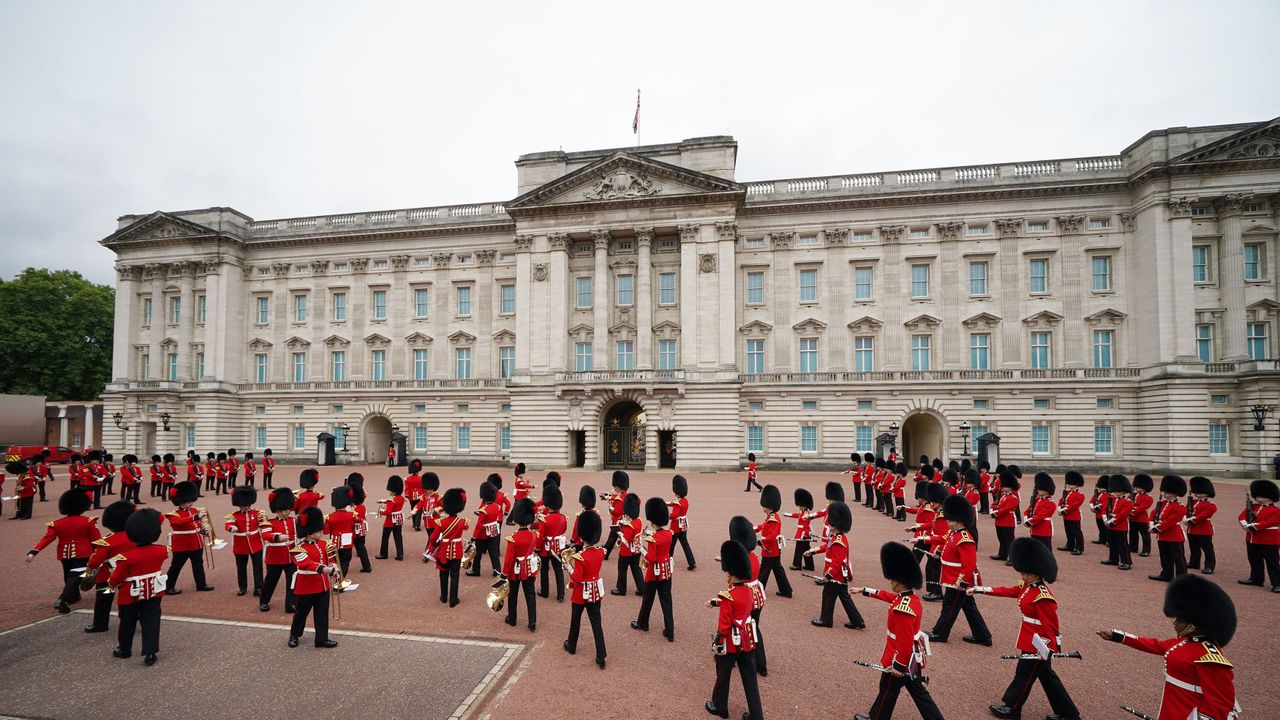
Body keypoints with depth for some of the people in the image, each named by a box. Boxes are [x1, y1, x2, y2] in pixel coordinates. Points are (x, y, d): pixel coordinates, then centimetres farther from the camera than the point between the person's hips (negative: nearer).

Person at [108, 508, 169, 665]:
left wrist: (111, 584, 13)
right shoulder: (161, 551, -11)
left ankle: (124, 649, 36)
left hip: (131, 595, -2)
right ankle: (150, 653, -2)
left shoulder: (126, 557, -22)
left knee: (127, 623, 18)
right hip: (153, 592, 2)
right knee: (151, 621, 4)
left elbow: (116, 577, -11)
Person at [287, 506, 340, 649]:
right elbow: (307, 563, -32)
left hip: (322, 585, 5)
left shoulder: (323, 544, 4)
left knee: (322, 614, 8)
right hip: (306, 587, -5)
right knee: (301, 612, 13)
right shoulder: (299, 549, -18)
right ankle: (294, 635, 37)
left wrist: (333, 569, -8)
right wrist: (323, 569, -45)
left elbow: (328, 560, 12)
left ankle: (322, 638, 17)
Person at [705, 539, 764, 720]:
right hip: (747, 640, 6)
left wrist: (716, 643, -9)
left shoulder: (728, 595, -26)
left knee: (723, 676, 17)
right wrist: (715, 602, 22)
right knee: (750, 679, 14)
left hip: (730, 642, -6)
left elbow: (724, 625, -21)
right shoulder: (748, 589, -4)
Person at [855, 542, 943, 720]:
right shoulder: (912, 598, -1)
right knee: (917, 690, 21)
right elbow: (889, 596, 17)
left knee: (888, 690, 13)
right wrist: (866, 591, 24)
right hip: (913, 658, 8)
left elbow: (904, 641, -29)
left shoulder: (903, 608, -32)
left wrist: (897, 665, -19)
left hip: (902, 659, -8)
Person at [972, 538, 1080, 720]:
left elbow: (1051, 626, -24)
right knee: (1046, 676, 20)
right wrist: (979, 590, 8)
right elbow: (1006, 591, 9)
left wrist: (1046, 651, -20)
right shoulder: (1027, 586, 0)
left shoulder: (1043, 597, -27)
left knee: (1024, 674, 9)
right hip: (1030, 640, 9)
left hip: (1038, 644, -9)